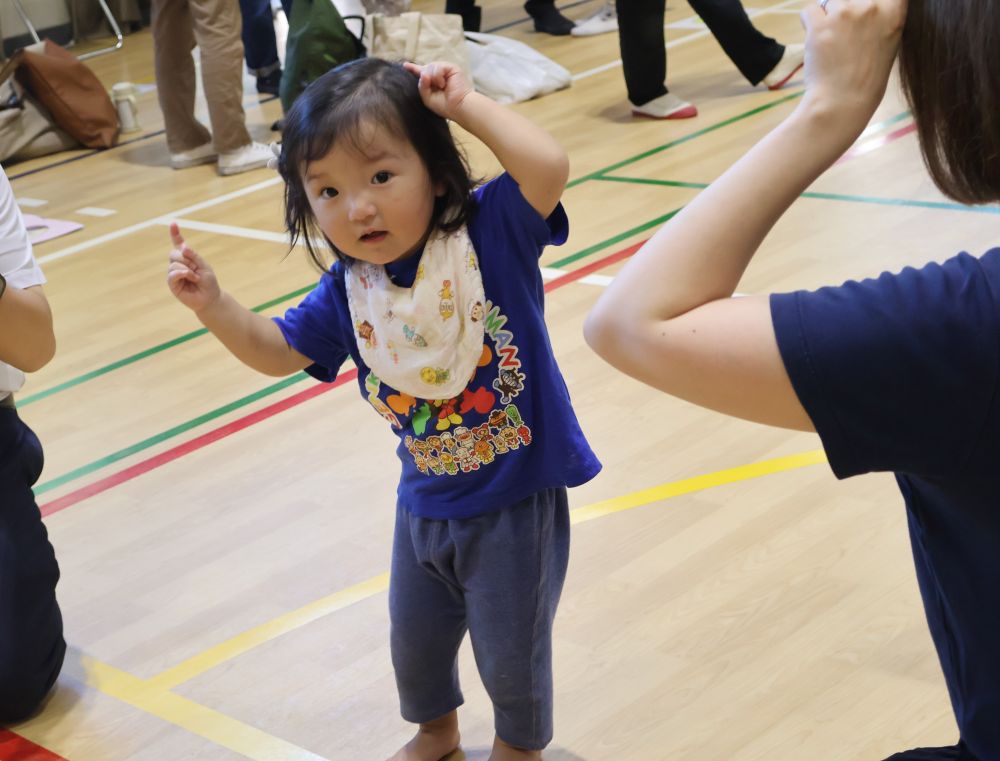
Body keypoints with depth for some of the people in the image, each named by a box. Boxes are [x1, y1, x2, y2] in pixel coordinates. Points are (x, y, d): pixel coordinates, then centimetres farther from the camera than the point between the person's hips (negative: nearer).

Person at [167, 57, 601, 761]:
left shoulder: (490, 232, -22)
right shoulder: (347, 292, -8)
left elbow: (549, 166, -39)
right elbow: (278, 351, 5)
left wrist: (466, 105, -30)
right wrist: (213, 305, -11)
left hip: (517, 505, -5)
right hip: (426, 506, 5)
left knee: (511, 655, 12)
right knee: (414, 642, 26)